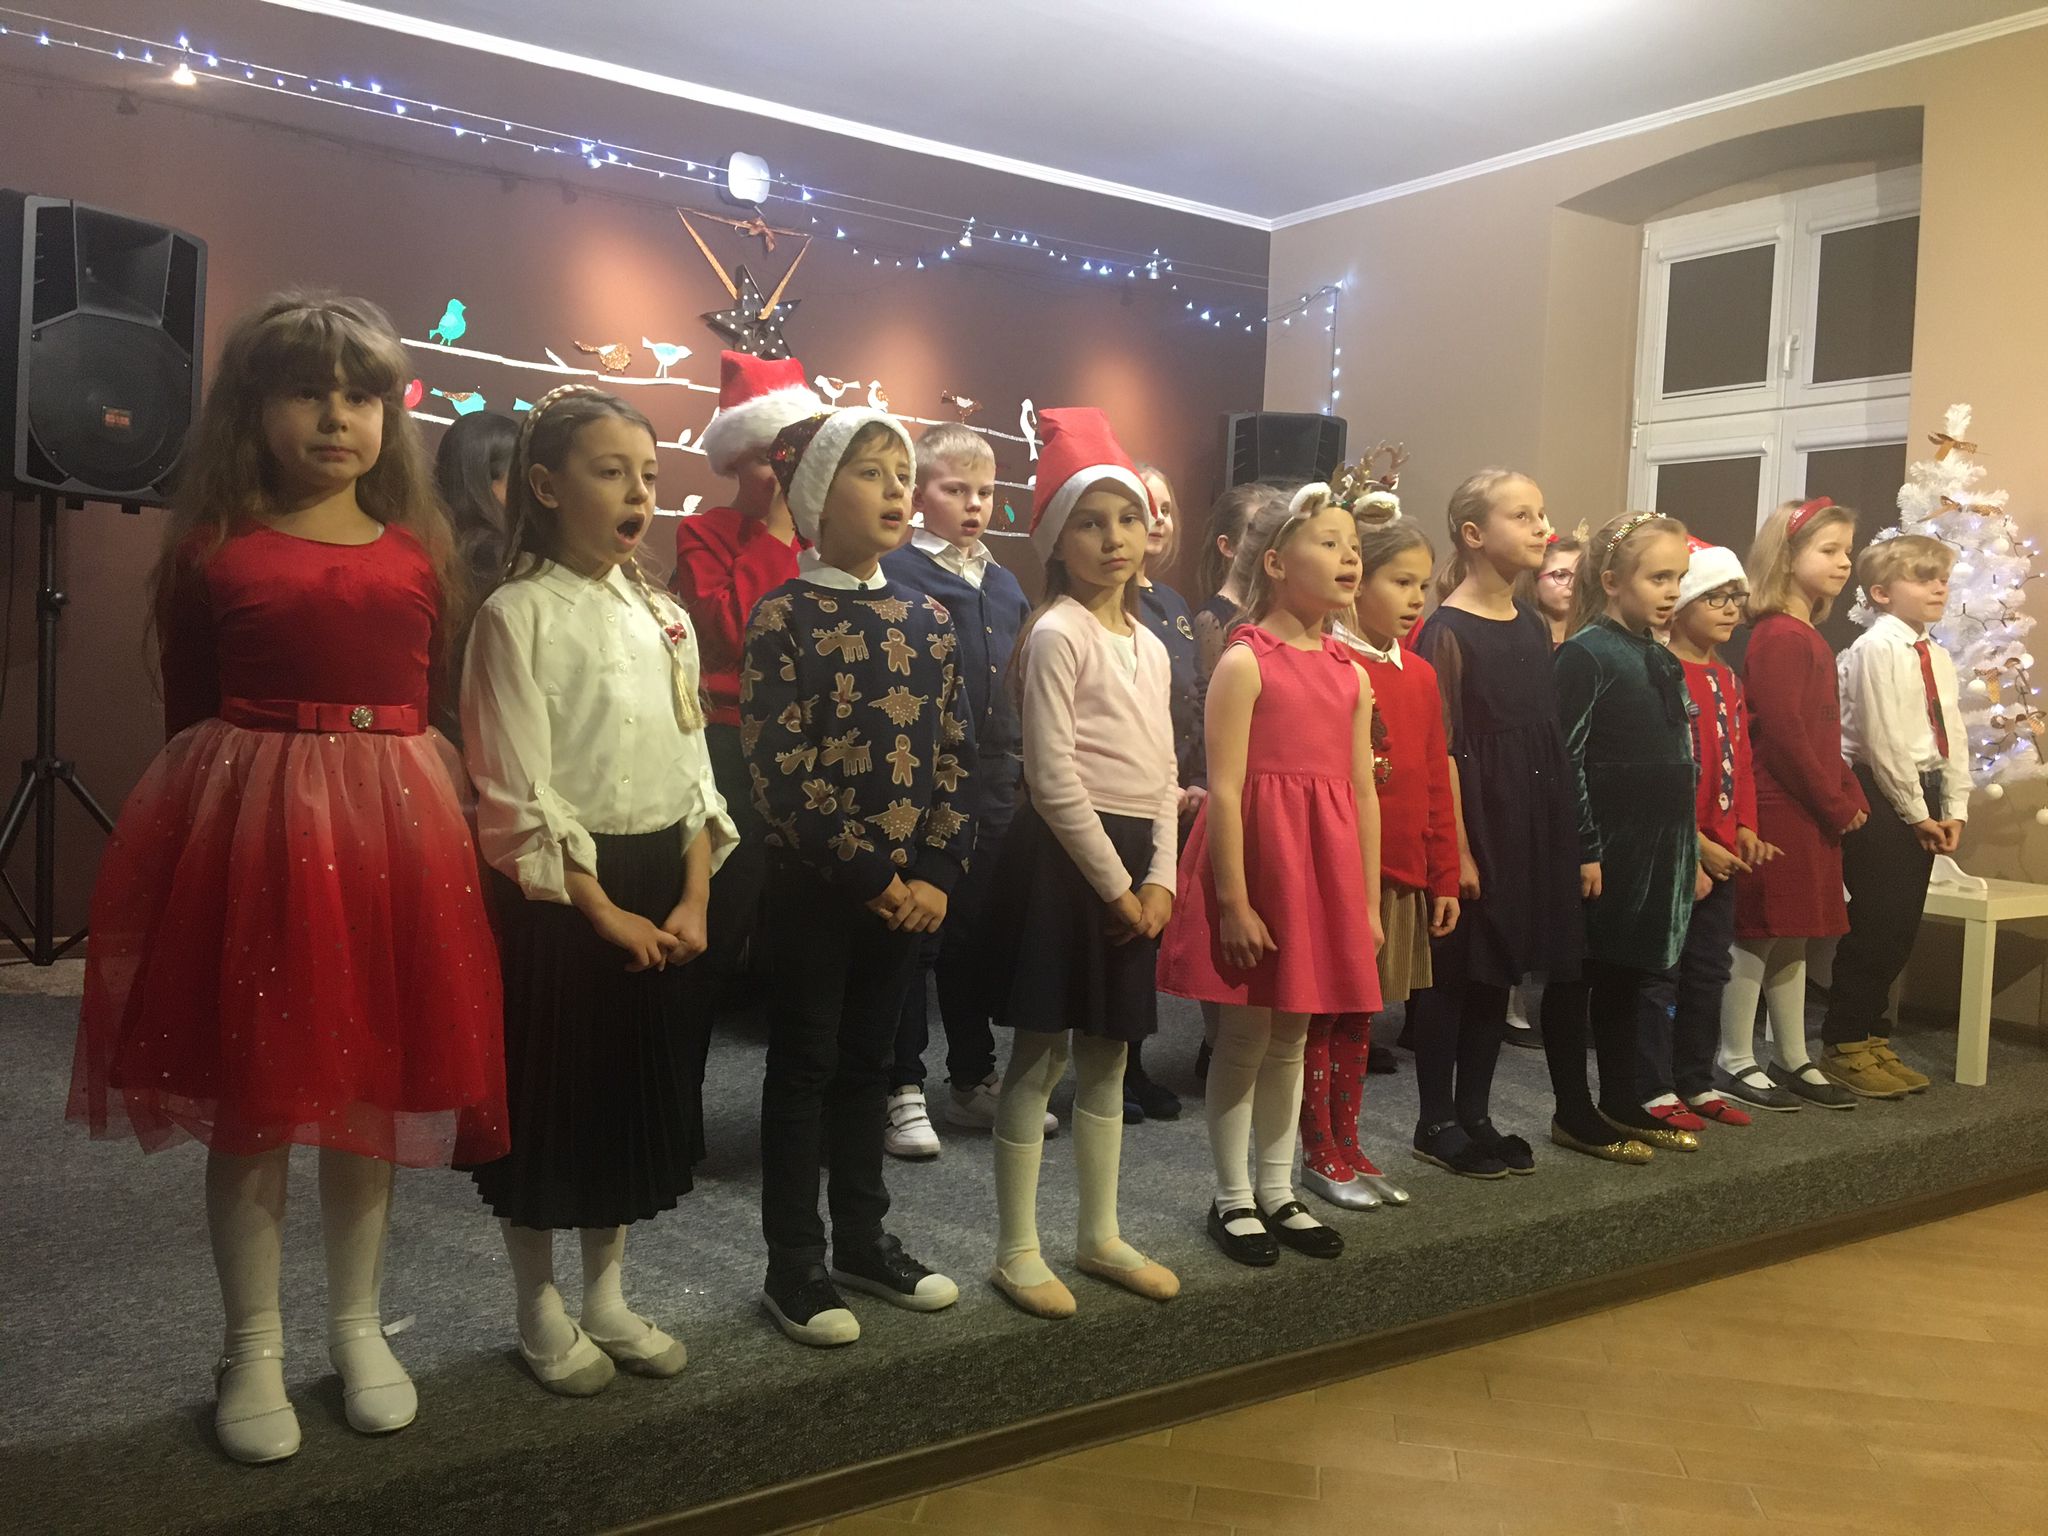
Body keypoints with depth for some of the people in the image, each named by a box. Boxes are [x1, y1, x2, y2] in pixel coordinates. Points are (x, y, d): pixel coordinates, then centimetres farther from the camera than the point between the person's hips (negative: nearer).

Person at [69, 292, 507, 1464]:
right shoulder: (213, 553, 0)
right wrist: (214, 826, 0)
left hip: (395, 825, 2)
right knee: (248, 1100, 7)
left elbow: (439, 713, 10)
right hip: (247, 824, -2)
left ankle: (359, 1324, 30)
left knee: (375, 1091, 12)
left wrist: (453, 832, 6)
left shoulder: (424, 557, 7)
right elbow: (188, 719, 3)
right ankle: (254, 1349, 25)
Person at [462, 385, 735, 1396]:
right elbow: (517, 796, -14)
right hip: (562, 892, -6)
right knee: (550, 1096, 5)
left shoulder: (663, 618, 9)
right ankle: (542, 1316, 23)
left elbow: (693, 767, 9)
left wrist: (692, 898, -2)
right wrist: (604, 909, -15)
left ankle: (607, 1295, 30)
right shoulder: (519, 614, -9)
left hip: (666, 881, 6)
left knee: (641, 1089, 13)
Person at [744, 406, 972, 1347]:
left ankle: (864, 1241, 29)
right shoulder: (785, 616, -9)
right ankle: (794, 1268, 18)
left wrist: (937, 874, -4)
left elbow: (953, 756, 6)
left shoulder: (927, 619, 8)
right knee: (804, 1065, 6)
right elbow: (779, 771, -15)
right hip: (815, 881, -5)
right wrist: (868, 873, -16)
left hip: (909, 887, 5)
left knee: (868, 1060, 16)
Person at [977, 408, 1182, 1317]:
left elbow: (1162, 774, 12)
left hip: (1134, 861, 8)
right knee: (1041, 1057, 1)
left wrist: (1159, 875, 0)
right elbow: (1054, 778, -16)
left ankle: (1099, 1237, 28)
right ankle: (1016, 1252, 14)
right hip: (1064, 856, -8)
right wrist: (1114, 882, -14)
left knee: (1107, 1057, 15)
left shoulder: (1149, 645, 13)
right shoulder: (1057, 635, -10)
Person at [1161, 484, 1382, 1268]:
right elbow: (1224, 789, -14)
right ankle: (1233, 1200, 20)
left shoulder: (1350, 673, 10)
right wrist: (1233, 900, -17)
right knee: (1244, 1039, 5)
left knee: (1291, 1038, 15)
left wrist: (1368, 900, 10)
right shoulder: (1245, 661, -9)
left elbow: (1362, 794, 11)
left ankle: (1277, 1193, 28)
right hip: (1257, 859, -6)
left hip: (1325, 868, 6)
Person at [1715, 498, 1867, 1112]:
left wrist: (1852, 798, 9)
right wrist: (1837, 805, -12)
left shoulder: (1807, 636, 15)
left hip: (1814, 814, 10)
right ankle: (1734, 1060, 8)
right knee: (1758, 934, -2)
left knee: (1792, 938, 14)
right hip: (1778, 811, -10)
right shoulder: (1780, 636, -14)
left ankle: (1794, 1060, 23)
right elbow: (1783, 734, -20)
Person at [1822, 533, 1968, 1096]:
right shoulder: (1877, 648, -12)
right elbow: (1882, 739, -16)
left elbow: (1953, 737, 15)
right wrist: (1915, 812, -13)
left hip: (1921, 799, 8)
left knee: (1902, 923, 11)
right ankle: (1844, 1047, 5)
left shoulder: (1938, 658, 14)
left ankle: (1871, 1037, 22)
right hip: (1880, 795, -8)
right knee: (1875, 923, -5)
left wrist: (1953, 808, 6)